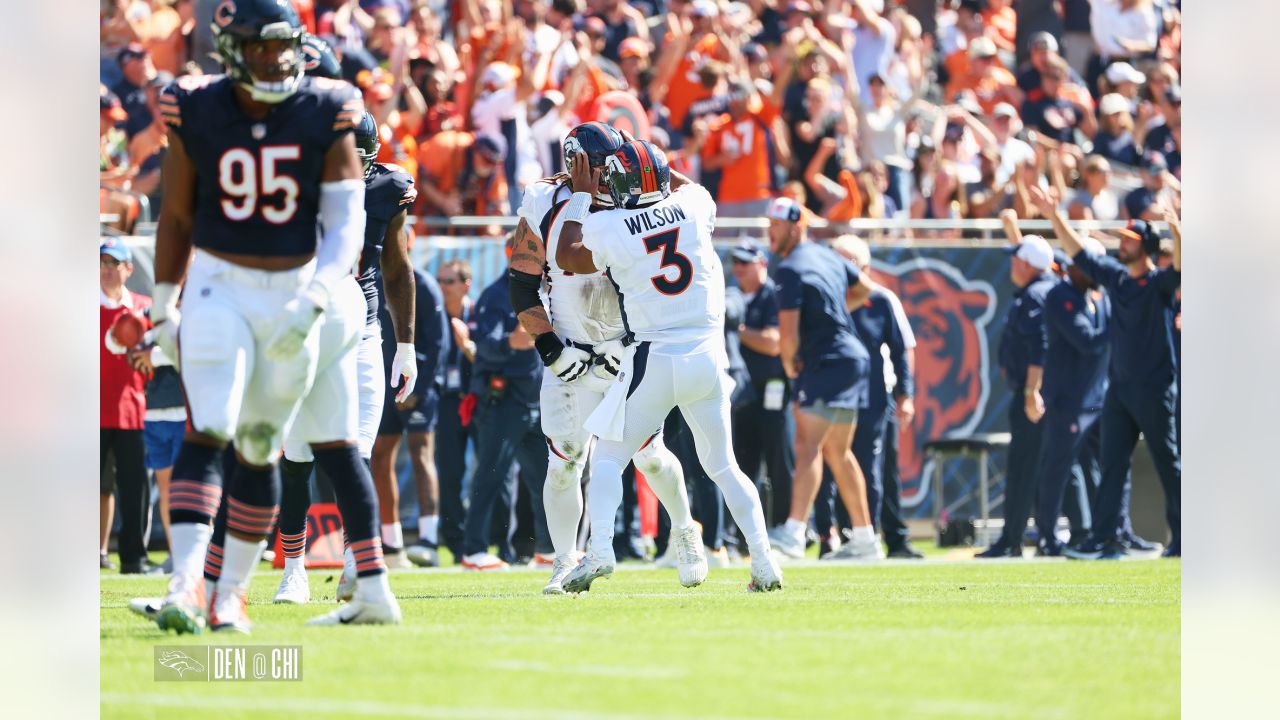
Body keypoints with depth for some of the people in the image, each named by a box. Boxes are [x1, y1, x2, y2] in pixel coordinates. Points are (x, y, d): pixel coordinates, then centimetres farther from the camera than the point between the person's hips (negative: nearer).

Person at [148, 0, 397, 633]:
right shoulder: (198, 113, -4)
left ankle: (229, 594, 13)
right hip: (222, 290, -1)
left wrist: (312, 303, -18)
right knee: (206, 435, -15)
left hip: (302, 290, 1)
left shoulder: (325, 114, -5)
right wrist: (163, 307, 8)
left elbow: (346, 221, -6)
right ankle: (183, 589, -23)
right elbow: (176, 217, 7)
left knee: (259, 448, 4)